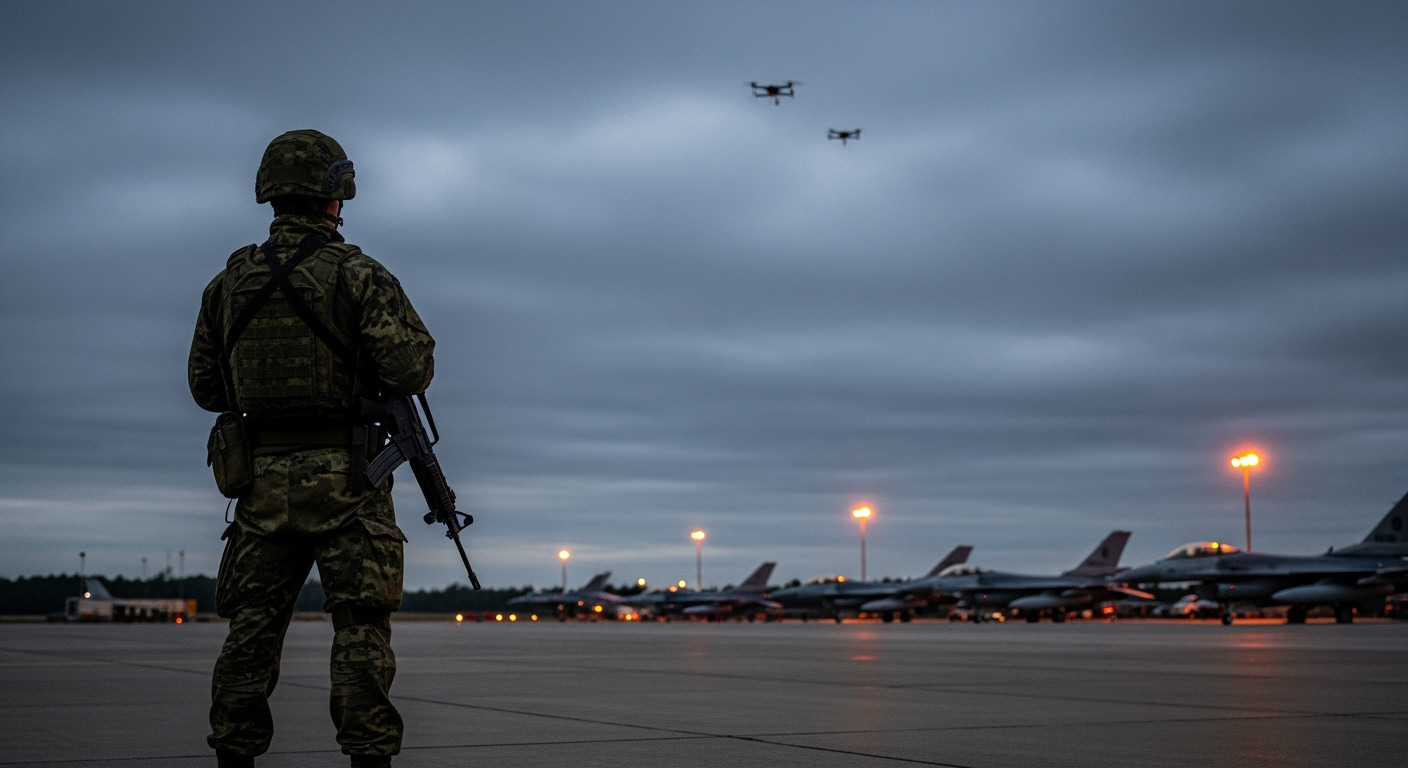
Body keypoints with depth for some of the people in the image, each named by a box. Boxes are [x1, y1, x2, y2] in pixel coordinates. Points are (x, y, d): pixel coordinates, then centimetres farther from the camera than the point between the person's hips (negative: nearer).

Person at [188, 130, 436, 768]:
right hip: (344, 477, -4)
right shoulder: (356, 275, -7)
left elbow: (206, 387, 12)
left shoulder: (228, 282, 8)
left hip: (262, 478, 4)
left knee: (251, 631, 10)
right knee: (360, 631, 1)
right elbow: (412, 370, -14)